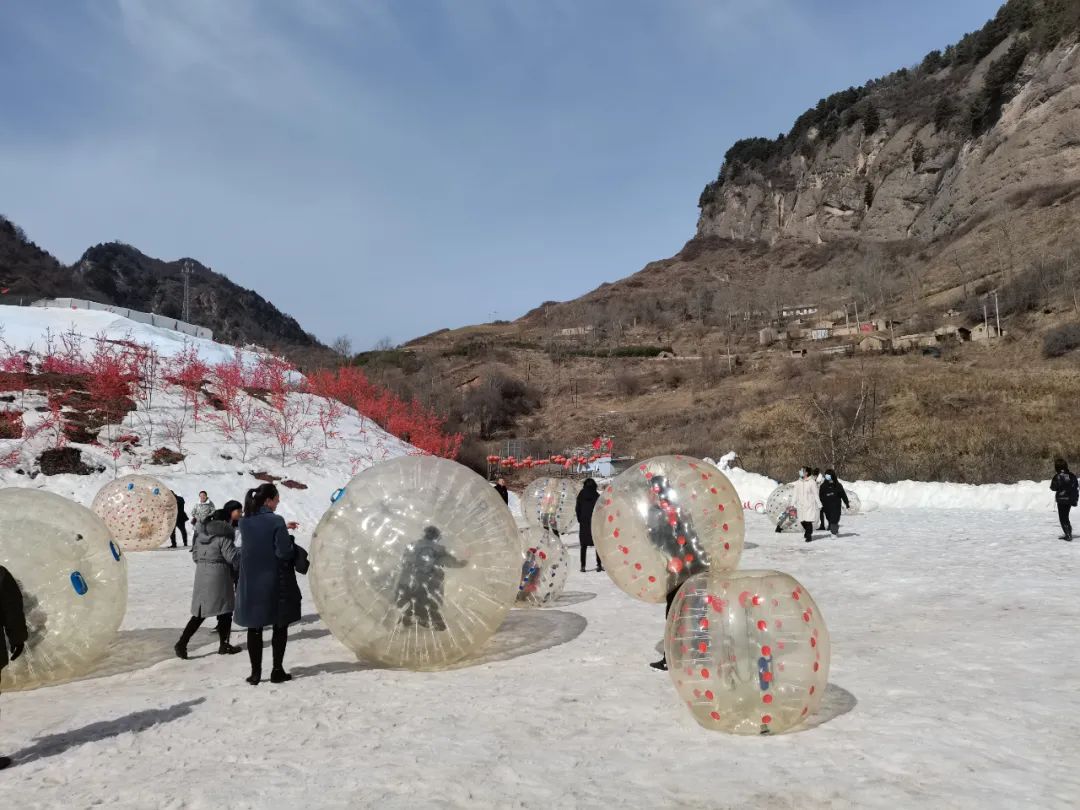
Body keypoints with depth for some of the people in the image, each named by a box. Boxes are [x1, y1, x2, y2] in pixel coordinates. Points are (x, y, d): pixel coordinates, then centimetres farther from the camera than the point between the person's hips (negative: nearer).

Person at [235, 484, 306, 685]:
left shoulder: (244, 522, 1)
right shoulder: (276, 521, -16)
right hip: (275, 582, -4)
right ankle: (277, 671, 12)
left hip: (250, 582, 4)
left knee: (254, 628, 11)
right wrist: (290, 541, 2)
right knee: (280, 626, 10)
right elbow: (284, 552, -17)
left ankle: (256, 672, 14)